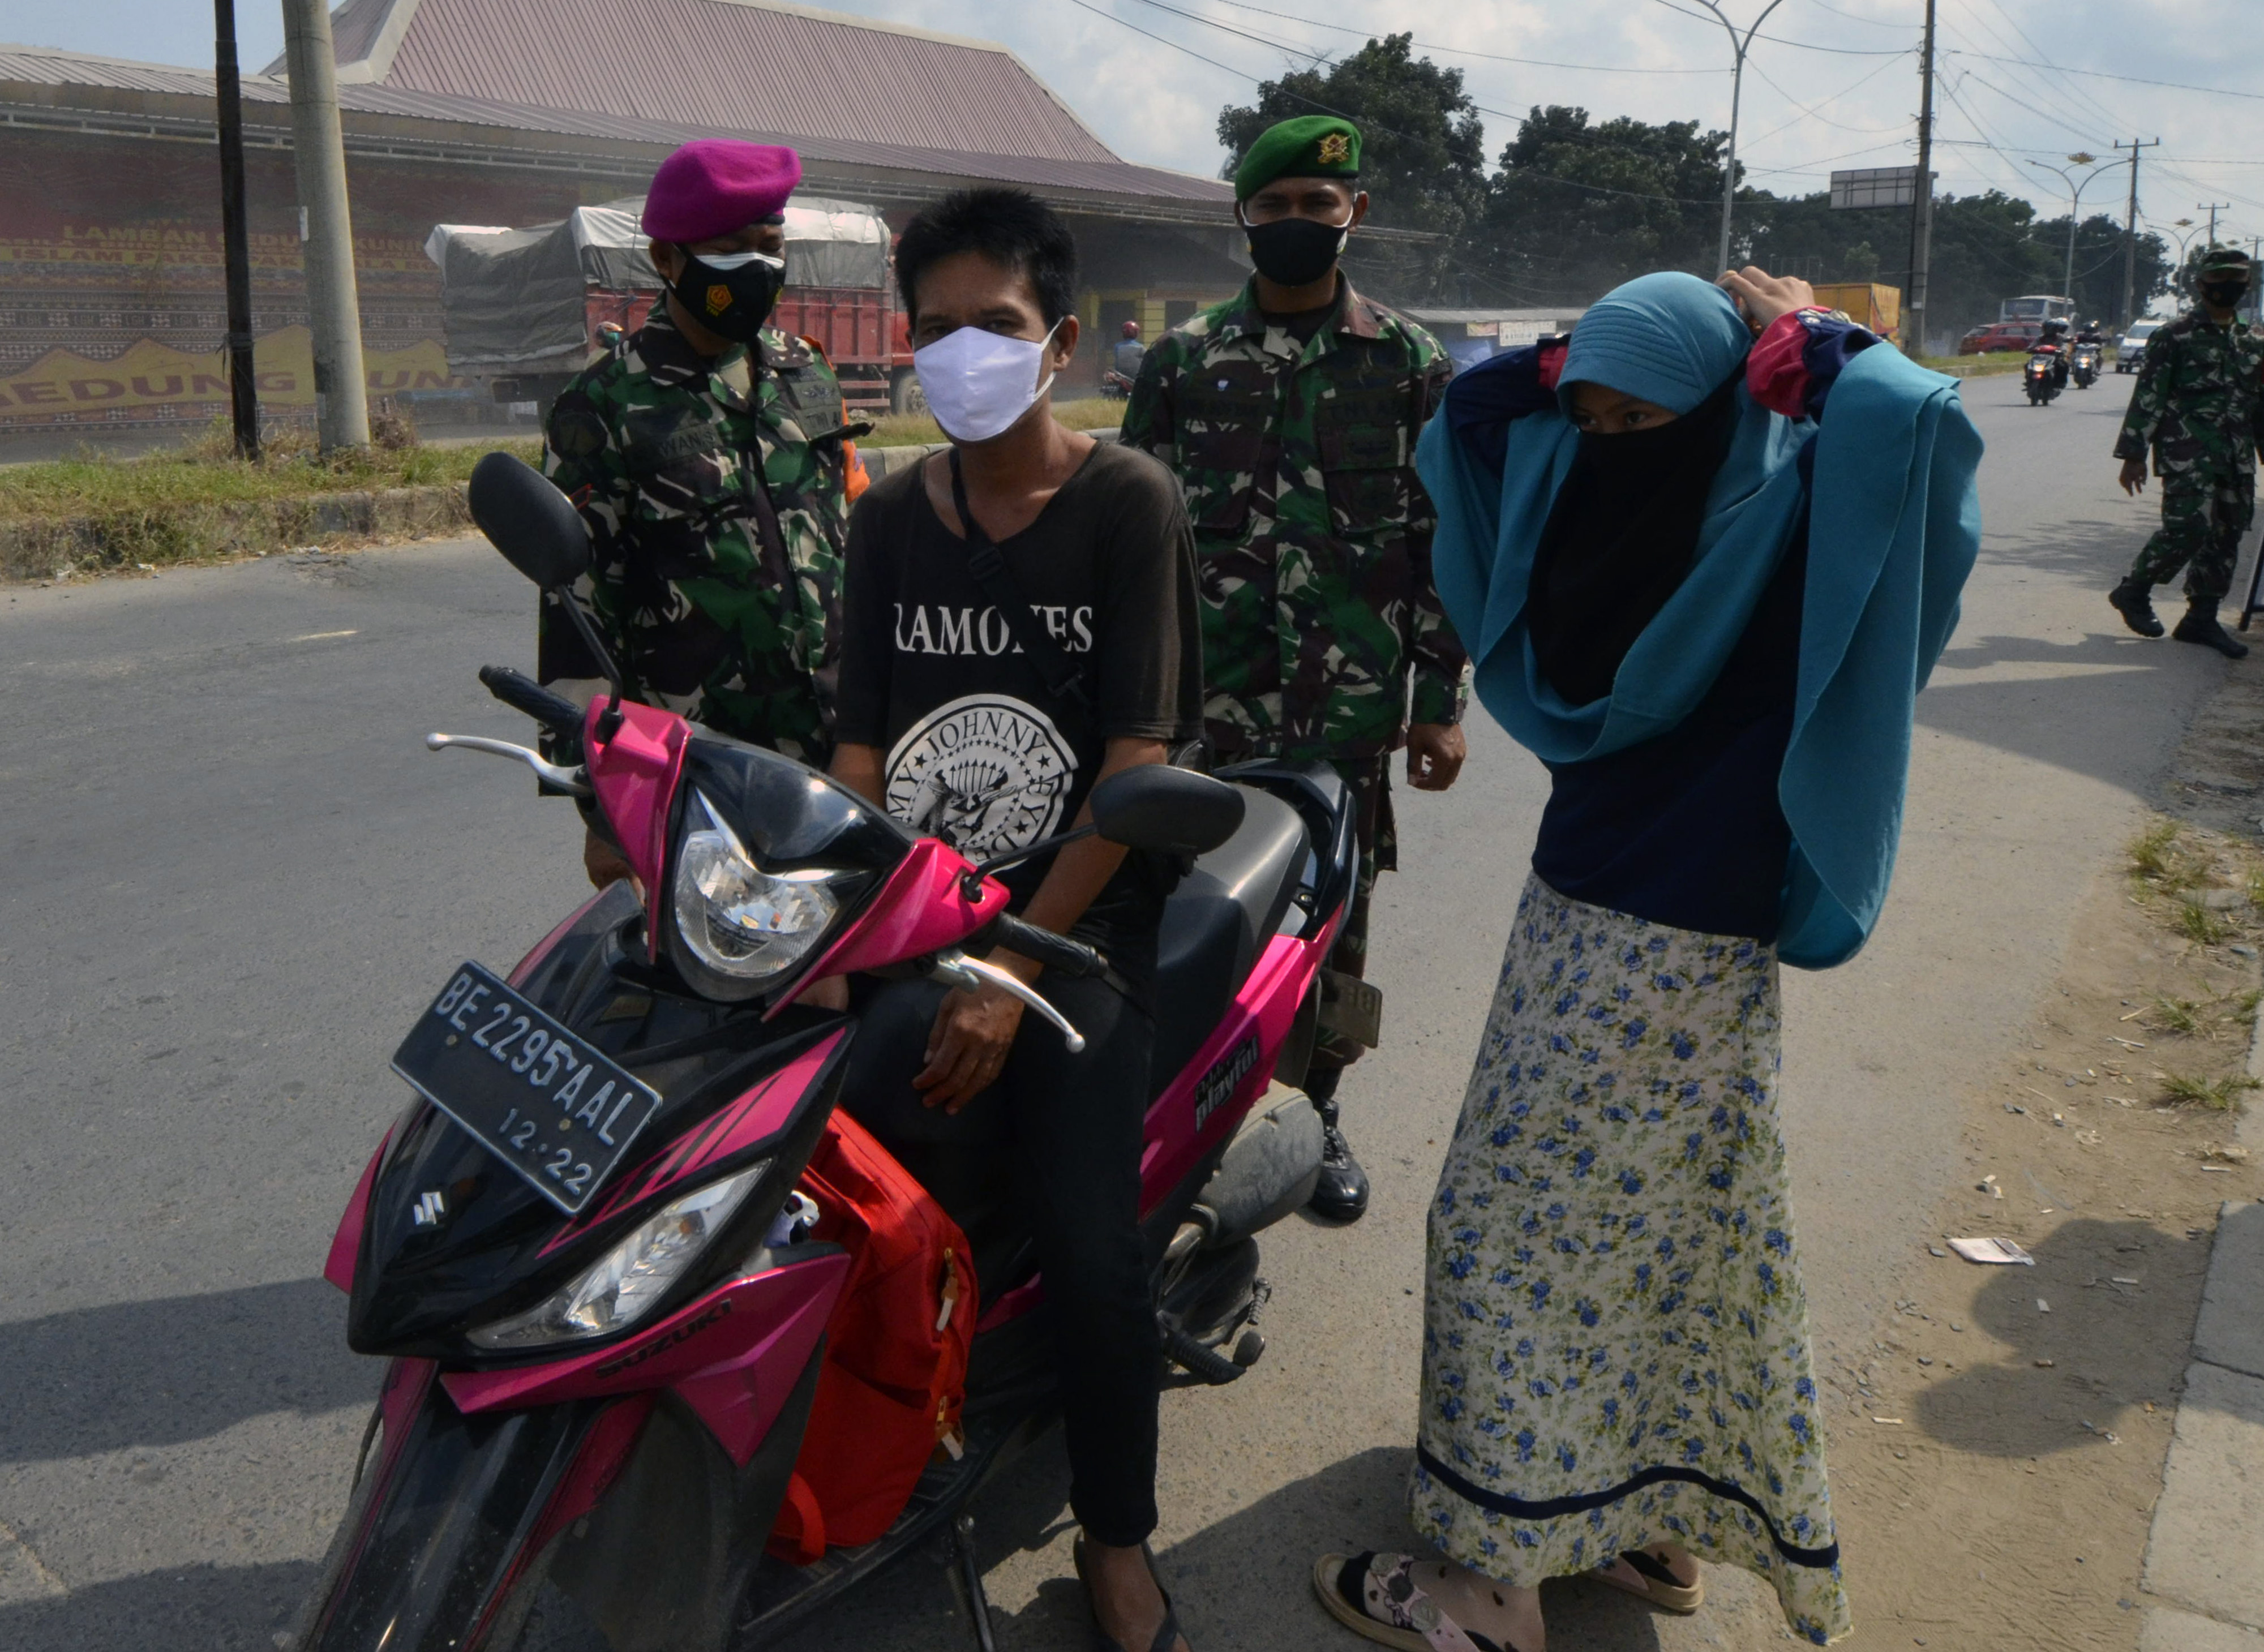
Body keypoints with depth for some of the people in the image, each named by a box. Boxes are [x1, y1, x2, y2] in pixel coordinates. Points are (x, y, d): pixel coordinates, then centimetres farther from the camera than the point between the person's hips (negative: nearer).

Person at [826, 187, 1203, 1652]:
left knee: (1089, 1242, -17)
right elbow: (861, 756, 10)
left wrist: (1014, 974, -16)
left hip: (1088, 916, -2)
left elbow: (1139, 764, -9)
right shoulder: (891, 517, 12)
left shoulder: (1129, 500, -2)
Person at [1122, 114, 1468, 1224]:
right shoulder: (1183, 360, 7)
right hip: (1208, 695, 0)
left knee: (1333, 911, 7)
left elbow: (1438, 540, 5)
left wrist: (1440, 700, 2)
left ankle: (1316, 1107, 26)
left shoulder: (1408, 364, 6)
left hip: (1350, 701, 0)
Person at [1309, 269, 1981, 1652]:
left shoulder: (1785, 522, -16)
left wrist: (1815, 339, -18)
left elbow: (1920, 424, -36)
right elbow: (1471, 408, 16)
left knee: (1531, 1241, -1)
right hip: (1575, 913, 8)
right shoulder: (1602, 490, 4)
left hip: (1681, 951, -8)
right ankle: (1655, 1529, 34)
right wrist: (1579, 367, 0)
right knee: (1666, 1238, 18)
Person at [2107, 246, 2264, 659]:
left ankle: (2202, 618, 11)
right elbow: (2148, 398, -6)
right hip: (2187, 455, -6)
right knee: (2188, 530, -15)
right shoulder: (2174, 337, -2)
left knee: (2226, 537, 4)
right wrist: (2133, 455, -11)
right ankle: (2133, 591, 6)